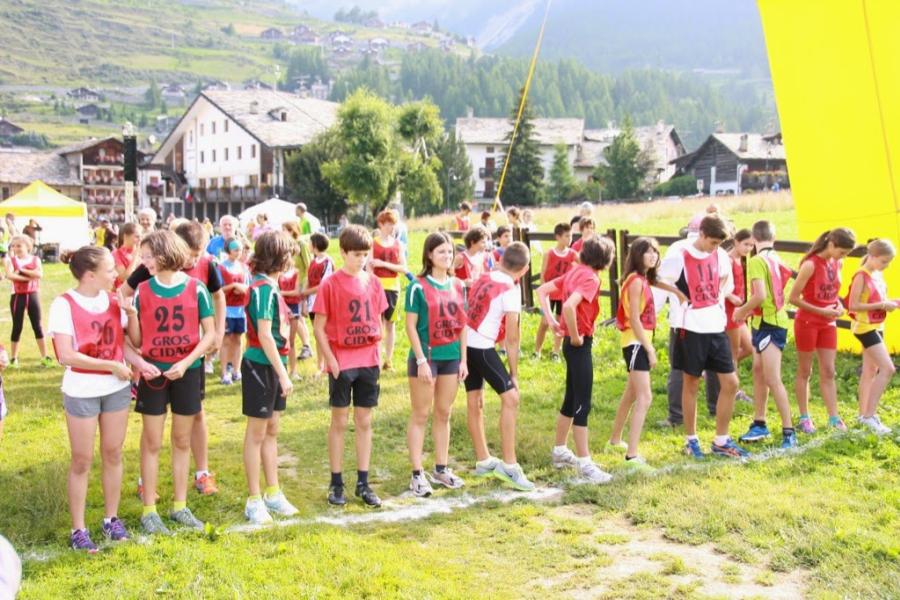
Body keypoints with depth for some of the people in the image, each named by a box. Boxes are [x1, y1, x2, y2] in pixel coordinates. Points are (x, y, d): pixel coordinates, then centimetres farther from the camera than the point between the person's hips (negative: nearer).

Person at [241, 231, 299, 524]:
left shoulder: (271, 285, 9)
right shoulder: (264, 288, -19)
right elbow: (265, 336, -22)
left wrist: (282, 372, 13)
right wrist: (283, 374, -21)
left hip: (272, 367, 9)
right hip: (261, 366, -9)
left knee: (271, 432, 16)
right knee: (256, 434, 1)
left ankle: (273, 494, 27)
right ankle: (254, 502, 11)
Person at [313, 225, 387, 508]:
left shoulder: (373, 282, 5)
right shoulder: (331, 284, -8)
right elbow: (319, 327, -6)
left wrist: (377, 350, 4)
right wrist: (330, 360, -11)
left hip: (368, 361, 4)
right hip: (341, 363, -4)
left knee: (364, 422, 9)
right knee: (339, 422, 5)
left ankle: (363, 483, 16)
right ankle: (336, 484, 14)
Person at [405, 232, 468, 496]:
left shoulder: (457, 286, 8)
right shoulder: (418, 287, -8)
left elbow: (462, 324, 11)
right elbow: (411, 326, -11)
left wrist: (463, 359, 7)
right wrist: (421, 360, -15)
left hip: (451, 356, 5)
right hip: (426, 355, -5)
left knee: (444, 415, 13)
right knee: (420, 416, 2)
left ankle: (441, 469, 23)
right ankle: (417, 474, 6)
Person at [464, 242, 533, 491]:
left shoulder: (483, 278, 10)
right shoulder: (511, 290, -10)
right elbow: (512, 337, -9)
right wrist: (514, 373, -1)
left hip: (464, 343, 8)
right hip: (482, 347, -8)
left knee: (475, 402, 14)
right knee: (510, 397, -5)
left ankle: (483, 461, 26)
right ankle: (508, 465, -6)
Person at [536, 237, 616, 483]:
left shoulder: (574, 272, 9)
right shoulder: (590, 278, -17)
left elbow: (542, 290, 16)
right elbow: (569, 306, -33)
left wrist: (552, 320, 10)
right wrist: (575, 337, -20)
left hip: (572, 343, 9)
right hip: (580, 344, -9)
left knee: (571, 399, 19)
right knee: (583, 404, -6)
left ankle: (559, 451, 30)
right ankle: (584, 463, -2)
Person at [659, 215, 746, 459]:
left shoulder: (721, 256, 5)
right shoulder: (680, 259, -12)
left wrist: (720, 308, 12)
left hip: (716, 327, 5)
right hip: (691, 328, -5)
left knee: (730, 383, 4)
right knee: (691, 383, 5)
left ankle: (721, 441, 16)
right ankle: (691, 440, 19)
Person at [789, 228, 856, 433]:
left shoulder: (837, 264, 3)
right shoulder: (810, 265, -18)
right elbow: (793, 298, -17)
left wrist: (839, 306, -3)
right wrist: (821, 311, -20)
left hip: (828, 324, 6)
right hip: (807, 322, -6)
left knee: (828, 371, 6)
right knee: (804, 371, 5)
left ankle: (834, 417, 8)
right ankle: (804, 418, 12)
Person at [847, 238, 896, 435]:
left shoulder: (878, 275, 10)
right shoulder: (861, 276, -16)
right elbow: (853, 306, -21)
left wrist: (891, 302, 1)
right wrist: (882, 305, -22)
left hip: (876, 326, 9)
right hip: (865, 327, -9)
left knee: (870, 371, 14)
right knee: (887, 369, -14)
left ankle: (864, 414, 22)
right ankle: (869, 415, -10)